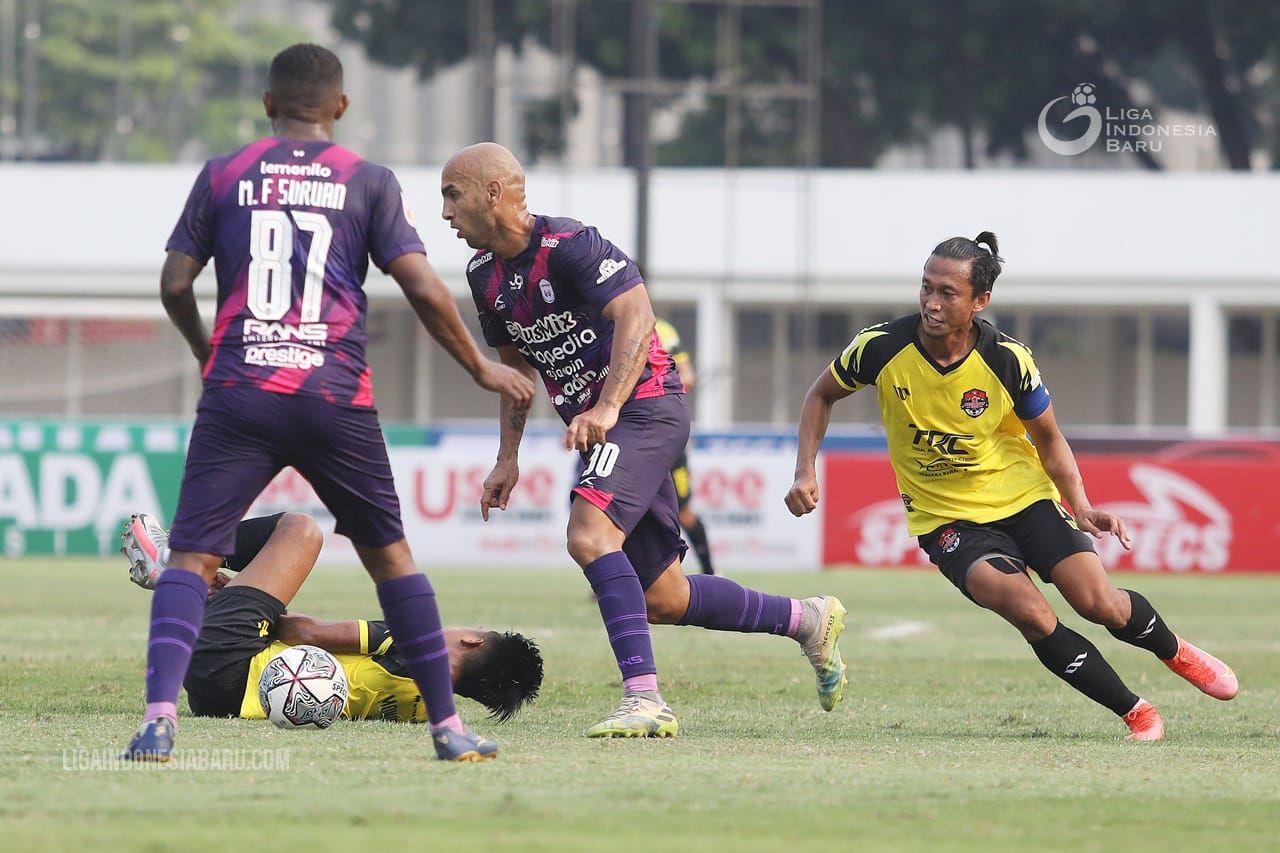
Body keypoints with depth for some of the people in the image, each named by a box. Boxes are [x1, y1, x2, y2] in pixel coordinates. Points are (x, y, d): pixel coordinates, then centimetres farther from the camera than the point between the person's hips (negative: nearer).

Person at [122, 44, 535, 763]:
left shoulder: (224, 176, 10)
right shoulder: (370, 183, 7)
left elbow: (175, 283, 10)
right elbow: (424, 290, 1)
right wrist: (481, 368, 15)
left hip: (238, 394, 0)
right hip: (336, 397, 0)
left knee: (192, 556, -2)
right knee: (389, 554, 14)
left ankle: (160, 716, -22)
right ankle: (448, 725, 15)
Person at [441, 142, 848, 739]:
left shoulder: (569, 245, -17)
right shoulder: (485, 275, 9)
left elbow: (636, 315, -26)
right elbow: (517, 365, 22)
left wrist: (606, 408, -37)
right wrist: (508, 457, 16)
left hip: (644, 406, -9)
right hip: (597, 424, 9)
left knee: (590, 535, -29)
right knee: (662, 601, 9)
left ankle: (644, 700, -33)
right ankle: (808, 620, 27)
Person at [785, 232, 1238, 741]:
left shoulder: (1007, 360, -16)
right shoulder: (881, 348, -17)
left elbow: (1049, 440, 0)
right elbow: (822, 396, 4)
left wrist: (1081, 507, -13)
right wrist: (805, 473, -7)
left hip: (1024, 496, 1)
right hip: (946, 520, -1)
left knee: (1098, 603, -15)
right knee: (1029, 612, -27)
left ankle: (1175, 651, 22)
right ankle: (1135, 712, -10)